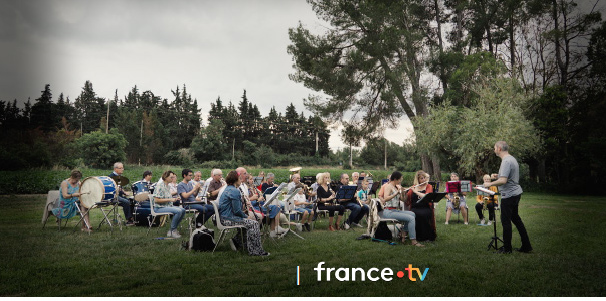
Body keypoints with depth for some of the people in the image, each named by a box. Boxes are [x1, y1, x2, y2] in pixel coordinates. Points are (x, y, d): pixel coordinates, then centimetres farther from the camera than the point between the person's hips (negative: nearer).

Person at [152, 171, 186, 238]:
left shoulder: (167, 186, 15)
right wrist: (170, 200, -21)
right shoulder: (160, 186, -15)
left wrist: (173, 198, 8)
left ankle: (172, 229, 0)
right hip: (159, 208, -10)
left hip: (168, 206, 10)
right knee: (178, 211, -27)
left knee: (183, 210, -6)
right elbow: (156, 200, -22)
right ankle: (172, 231, -13)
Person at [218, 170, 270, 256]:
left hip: (225, 218, 10)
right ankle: (255, 251, -11)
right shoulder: (234, 191, -17)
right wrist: (245, 216, -3)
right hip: (229, 219, -10)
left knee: (248, 223, 18)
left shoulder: (228, 189, 15)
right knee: (254, 224, -12)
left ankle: (236, 241, 18)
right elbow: (237, 211, -20)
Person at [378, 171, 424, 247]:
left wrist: (402, 192, 3)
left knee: (412, 214, -1)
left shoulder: (396, 187, 16)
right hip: (388, 211, -9)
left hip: (396, 210, 9)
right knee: (411, 218, -19)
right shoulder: (388, 186, -10)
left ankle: (403, 233, 5)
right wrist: (397, 193, -31)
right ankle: (413, 241, -16)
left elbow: (401, 199, 20)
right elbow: (385, 199, -26)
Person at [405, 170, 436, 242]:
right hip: (414, 208, 2)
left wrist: (415, 191, -14)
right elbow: (406, 199, 8)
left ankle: (426, 235, -16)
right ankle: (417, 235, -16)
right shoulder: (413, 187, 13)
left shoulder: (429, 187, 8)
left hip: (426, 208, -1)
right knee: (415, 214, -31)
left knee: (423, 214, -33)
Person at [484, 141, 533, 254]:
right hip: (516, 193, 10)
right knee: (516, 219, 17)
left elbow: (503, 180, -28)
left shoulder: (506, 161, -21)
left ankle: (507, 248, 8)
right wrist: (498, 175, 22)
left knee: (506, 221, -1)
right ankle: (526, 246, 22)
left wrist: (490, 184, -16)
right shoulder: (512, 159, 13)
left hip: (509, 195, -10)